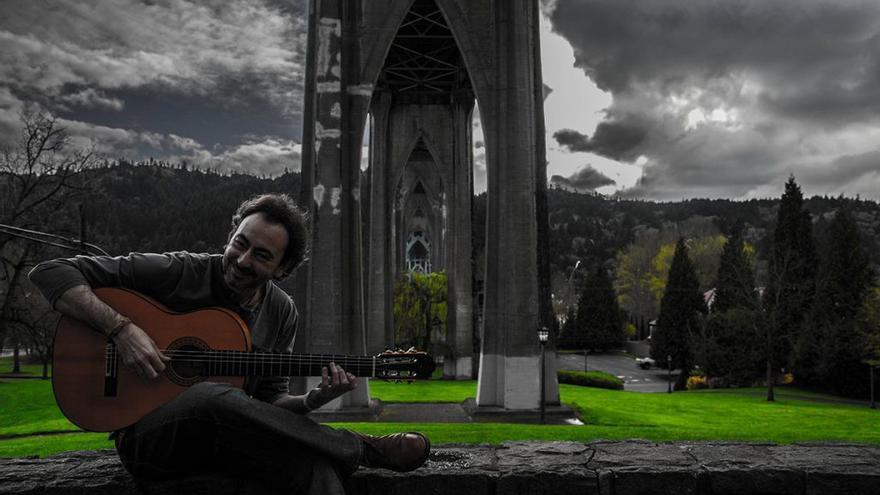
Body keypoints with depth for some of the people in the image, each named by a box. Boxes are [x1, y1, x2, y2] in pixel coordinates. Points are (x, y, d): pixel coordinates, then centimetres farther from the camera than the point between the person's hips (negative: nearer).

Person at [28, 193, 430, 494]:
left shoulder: (281, 313, 4)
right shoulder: (176, 273, -9)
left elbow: (268, 399, 9)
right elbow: (50, 273, -10)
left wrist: (313, 400, -13)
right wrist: (122, 329, -24)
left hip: (229, 437, 3)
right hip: (146, 433, -3)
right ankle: (363, 449, -25)